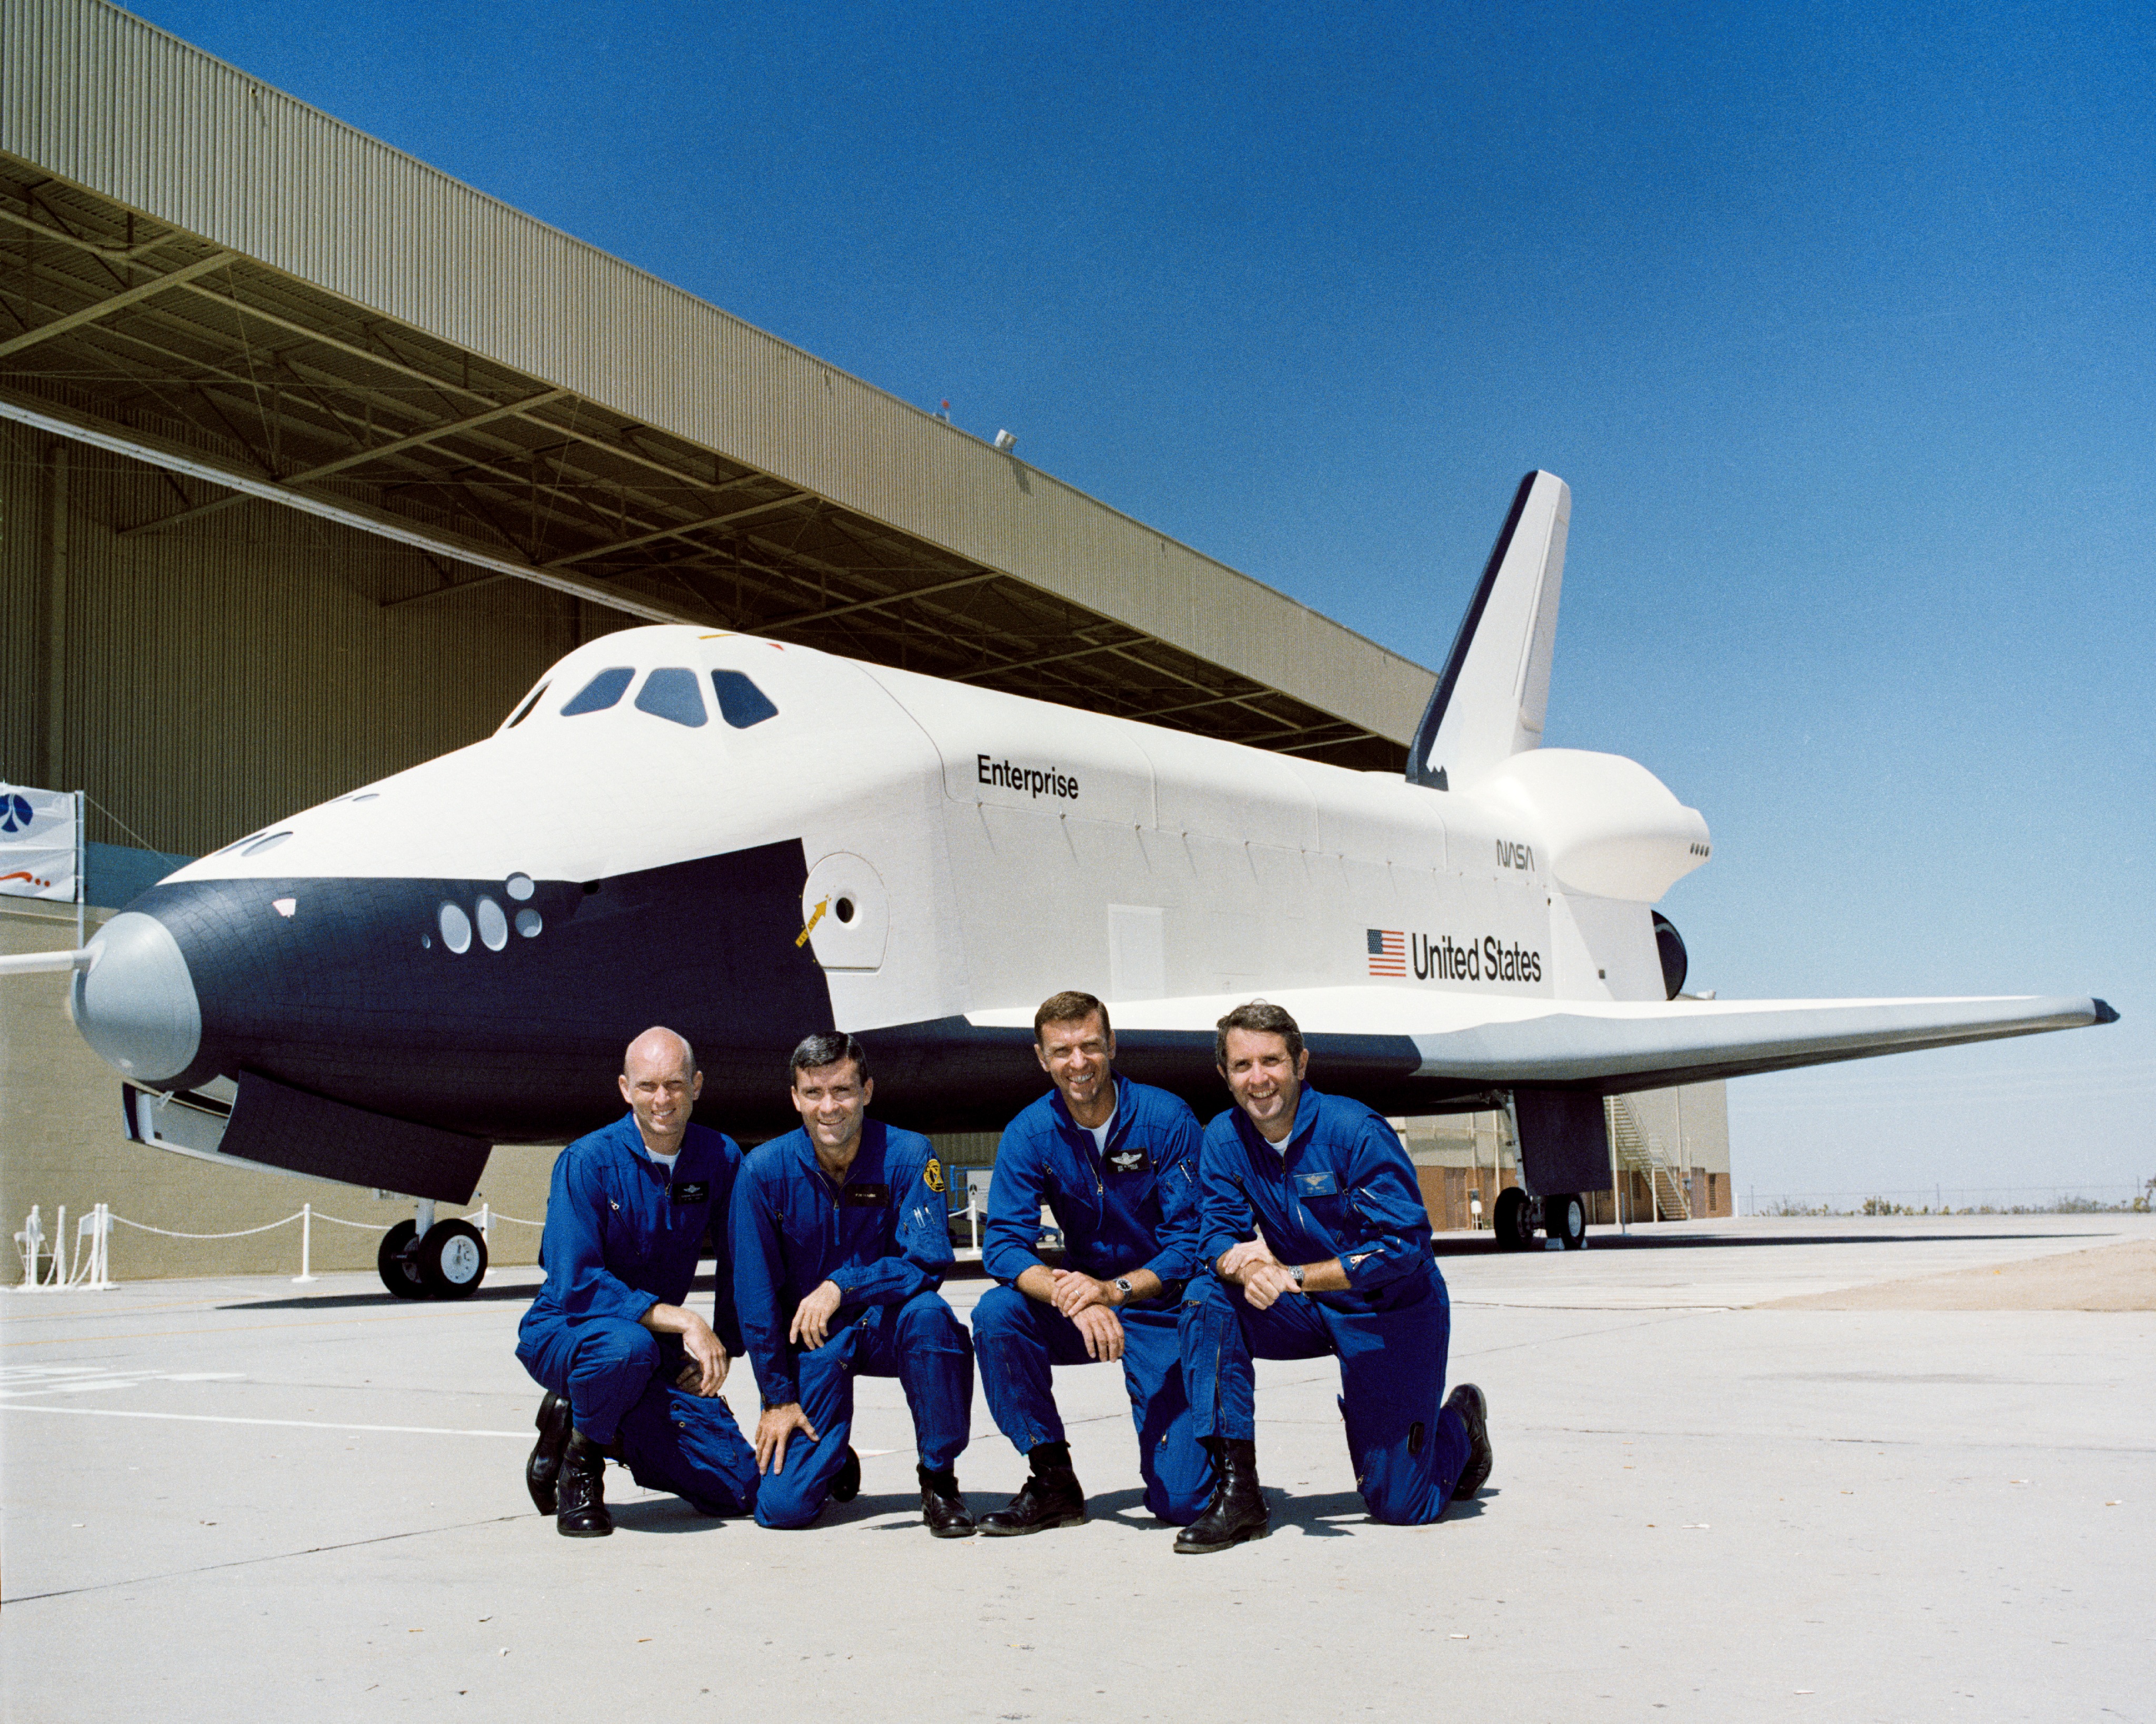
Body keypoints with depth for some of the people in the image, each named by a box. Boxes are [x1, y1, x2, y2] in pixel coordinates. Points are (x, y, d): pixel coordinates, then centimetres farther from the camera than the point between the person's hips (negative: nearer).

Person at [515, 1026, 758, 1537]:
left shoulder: (721, 1159, -4)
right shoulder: (586, 1163, -17)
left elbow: (739, 1265, 6)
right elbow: (577, 1284, -24)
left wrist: (720, 1351, -5)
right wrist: (683, 1320, -30)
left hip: (661, 1346, 5)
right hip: (562, 1332, -5)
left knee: (740, 1489, -6)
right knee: (627, 1345, -41)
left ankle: (591, 1424, 16)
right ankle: (579, 1460, -9)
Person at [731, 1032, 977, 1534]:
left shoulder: (908, 1155, -13)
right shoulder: (764, 1171, -11)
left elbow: (930, 1261, -20)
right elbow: (755, 1295, -6)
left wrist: (842, 1286, -33)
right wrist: (777, 1397, -7)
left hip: (887, 1325, 0)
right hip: (810, 1344, 1)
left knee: (927, 1313, -36)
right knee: (782, 1507, -13)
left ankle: (938, 1480, -15)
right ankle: (834, 1460, 25)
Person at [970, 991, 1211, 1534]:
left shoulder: (1168, 1121, -15)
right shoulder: (1029, 1134, -8)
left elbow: (1190, 1244, -16)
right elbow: (1004, 1245, -17)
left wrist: (1114, 1290, -32)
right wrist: (1072, 1297, -36)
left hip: (1164, 1309, -3)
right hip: (1085, 1302, 3)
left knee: (1183, 1502, -14)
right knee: (996, 1313, -29)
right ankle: (1053, 1482, -13)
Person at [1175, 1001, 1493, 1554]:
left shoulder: (1356, 1131, -23)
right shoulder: (1225, 1138, -8)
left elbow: (1404, 1244, -26)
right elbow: (1217, 1235, -9)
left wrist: (1294, 1276, -32)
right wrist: (1246, 1266, -34)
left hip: (1390, 1313, -4)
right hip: (1305, 1308, 4)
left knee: (1401, 1506, -4)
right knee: (1208, 1298, -25)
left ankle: (1460, 1422, 30)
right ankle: (1237, 1491, -20)